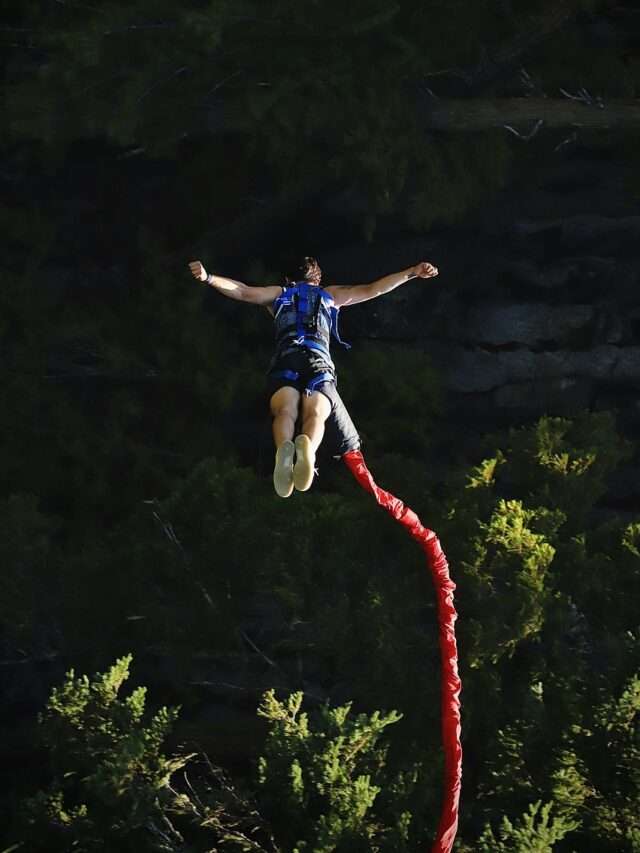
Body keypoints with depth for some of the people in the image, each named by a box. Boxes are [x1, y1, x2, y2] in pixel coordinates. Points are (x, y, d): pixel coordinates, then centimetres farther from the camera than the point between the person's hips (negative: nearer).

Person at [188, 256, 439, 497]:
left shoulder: (279, 293, 33)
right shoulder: (331, 295, 33)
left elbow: (243, 292, 21)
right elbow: (372, 289, 33)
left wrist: (208, 278, 17)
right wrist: (412, 273, 38)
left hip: (285, 357, 0)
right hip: (318, 358, 0)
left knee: (285, 410, -25)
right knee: (316, 413, -24)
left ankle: (285, 449, -60)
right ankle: (307, 447, -61)